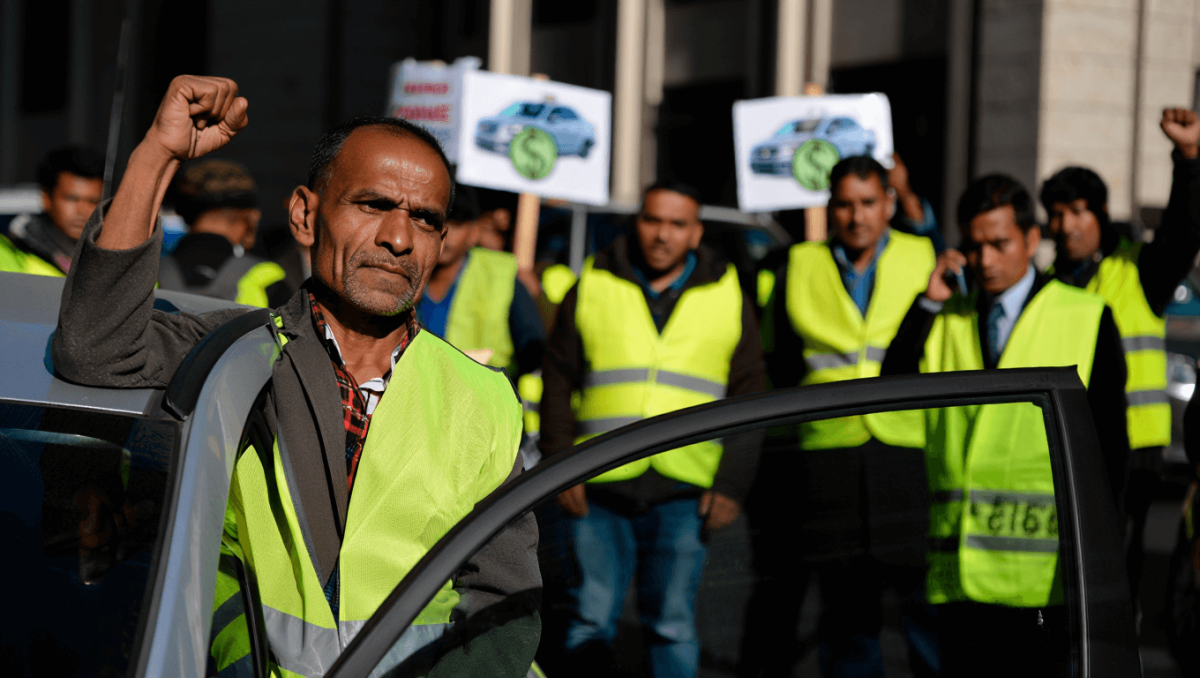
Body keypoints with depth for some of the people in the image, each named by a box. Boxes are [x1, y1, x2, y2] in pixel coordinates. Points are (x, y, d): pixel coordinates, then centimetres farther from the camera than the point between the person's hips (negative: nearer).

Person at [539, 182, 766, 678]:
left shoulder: (729, 299, 9)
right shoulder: (592, 288, 9)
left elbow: (749, 397, 10)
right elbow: (557, 381, 10)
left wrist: (732, 484, 1)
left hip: (683, 492, 0)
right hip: (599, 489, 0)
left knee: (673, 627, 1)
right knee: (590, 622, 2)